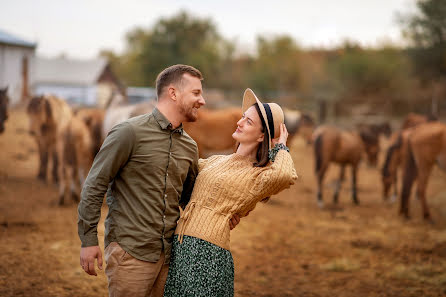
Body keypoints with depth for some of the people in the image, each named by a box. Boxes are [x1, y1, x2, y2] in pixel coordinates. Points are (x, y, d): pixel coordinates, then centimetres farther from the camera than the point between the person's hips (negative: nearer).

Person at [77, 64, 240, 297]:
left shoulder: (189, 147, 11)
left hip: (169, 253, 6)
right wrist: (89, 240, -8)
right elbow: (94, 186, -7)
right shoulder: (130, 133, -9)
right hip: (131, 252, -6)